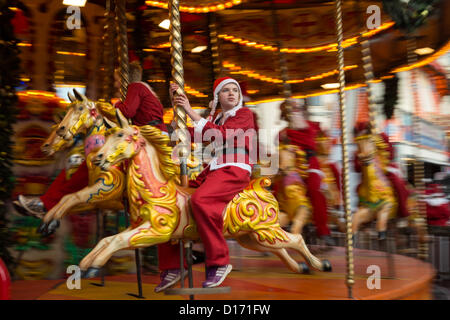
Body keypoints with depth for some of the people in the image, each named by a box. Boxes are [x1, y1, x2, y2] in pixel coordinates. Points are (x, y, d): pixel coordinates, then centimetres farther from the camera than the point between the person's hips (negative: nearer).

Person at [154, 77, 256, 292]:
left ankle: (219, 261, -26)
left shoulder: (244, 114, 4)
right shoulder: (216, 119, 25)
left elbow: (221, 134, -13)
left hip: (235, 170, -8)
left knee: (200, 200, -36)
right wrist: (176, 102, 7)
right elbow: (193, 134, 12)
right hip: (212, 171, 8)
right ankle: (172, 267, 0)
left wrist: (190, 111, -11)